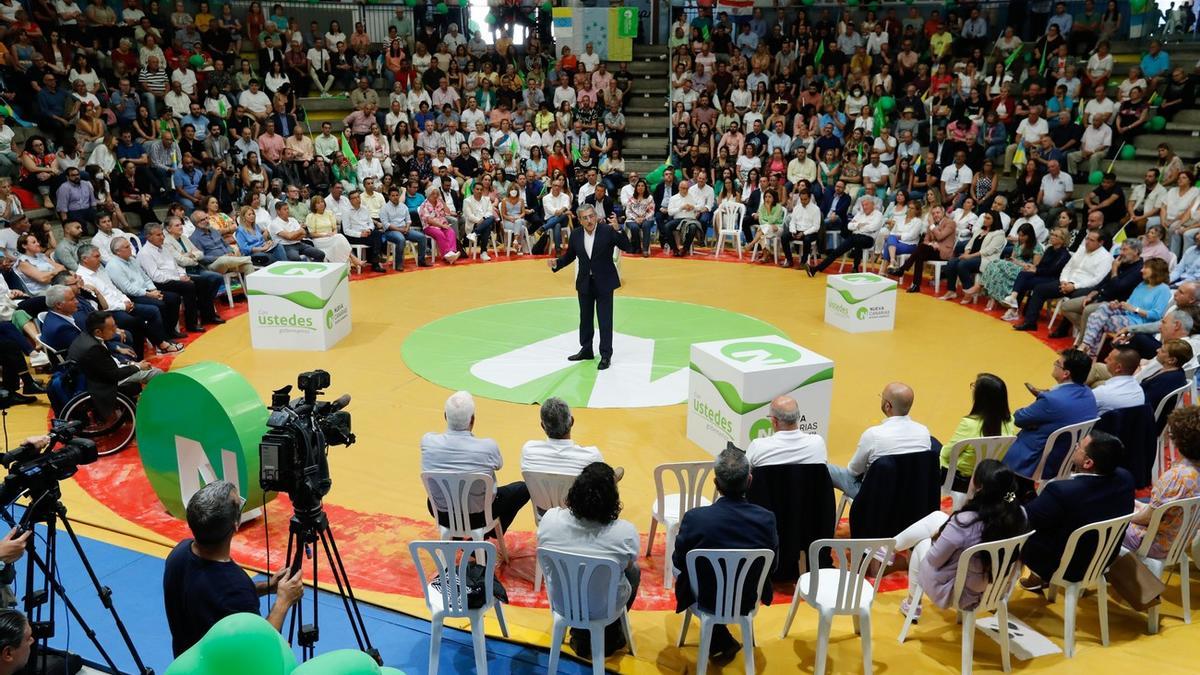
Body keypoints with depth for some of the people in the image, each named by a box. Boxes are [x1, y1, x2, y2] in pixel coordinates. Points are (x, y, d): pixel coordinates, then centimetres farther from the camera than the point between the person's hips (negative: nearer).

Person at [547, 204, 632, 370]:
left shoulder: (608, 231, -12)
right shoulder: (575, 235, -2)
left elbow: (628, 248, -19)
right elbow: (569, 256, 8)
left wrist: (618, 229, -31)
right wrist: (556, 263, -10)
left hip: (604, 283, -4)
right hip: (584, 283, 4)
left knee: (605, 320, 1)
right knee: (585, 319, 16)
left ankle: (606, 355, 10)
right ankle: (586, 350, 32)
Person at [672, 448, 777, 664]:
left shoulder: (694, 518, -27)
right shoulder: (766, 519, -22)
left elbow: (679, 563, -10)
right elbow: (771, 566, -6)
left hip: (706, 600, -2)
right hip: (748, 600, 2)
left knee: (676, 567, 29)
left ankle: (721, 641, 26)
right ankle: (722, 641, 46)